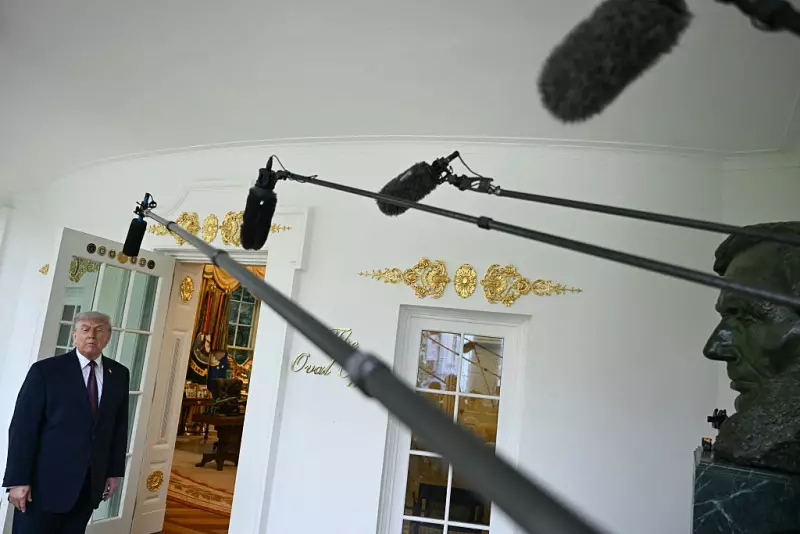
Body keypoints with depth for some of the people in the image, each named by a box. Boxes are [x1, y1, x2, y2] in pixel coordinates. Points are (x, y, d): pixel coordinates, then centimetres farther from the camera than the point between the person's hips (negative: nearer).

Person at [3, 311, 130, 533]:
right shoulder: (45, 370, -6)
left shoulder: (119, 374, 6)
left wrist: (115, 471, 9)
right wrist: (18, 480, -12)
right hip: (46, 480, -3)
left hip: (91, 482, 3)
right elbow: (23, 426, -8)